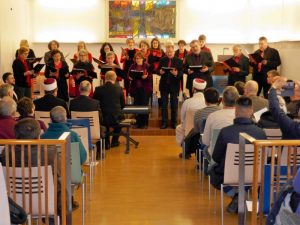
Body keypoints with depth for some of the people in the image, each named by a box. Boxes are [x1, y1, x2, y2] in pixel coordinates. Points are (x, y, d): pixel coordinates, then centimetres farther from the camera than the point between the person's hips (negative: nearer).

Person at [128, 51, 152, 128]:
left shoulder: (147, 66, 0)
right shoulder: (132, 66, 9)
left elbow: (151, 77, -5)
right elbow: (128, 75, 9)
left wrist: (146, 77, -25)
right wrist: (130, 78, -13)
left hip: (145, 89, -3)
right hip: (135, 88, 3)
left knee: (144, 105, 0)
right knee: (136, 105, 5)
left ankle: (144, 123, 8)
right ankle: (138, 123, 13)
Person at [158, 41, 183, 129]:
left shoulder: (179, 61, 0)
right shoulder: (162, 60, 7)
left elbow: (181, 72, -5)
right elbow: (158, 70, 7)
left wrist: (176, 74, -26)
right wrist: (160, 71, -15)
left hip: (174, 85, -1)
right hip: (164, 84, 2)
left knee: (174, 105, 6)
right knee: (164, 104, 4)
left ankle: (174, 123, 16)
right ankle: (164, 122, 11)